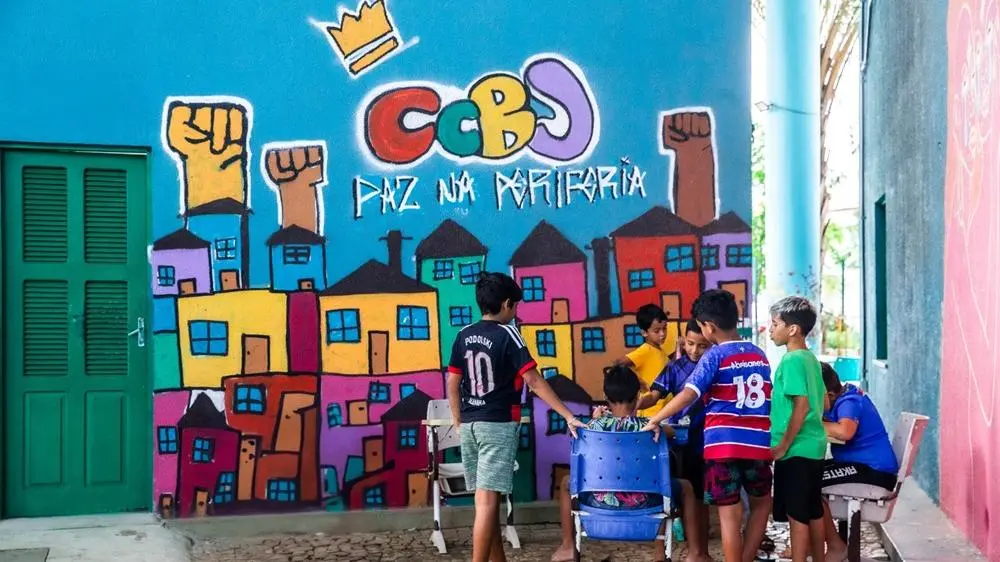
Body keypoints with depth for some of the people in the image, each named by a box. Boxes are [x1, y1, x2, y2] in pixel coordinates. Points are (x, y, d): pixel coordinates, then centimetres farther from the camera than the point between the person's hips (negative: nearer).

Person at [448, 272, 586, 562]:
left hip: (470, 425, 6)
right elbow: (533, 381, -14)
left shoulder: (464, 335, 7)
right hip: (498, 424, -6)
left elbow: (452, 383, 10)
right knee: (487, 500, -9)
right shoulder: (507, 334, -9)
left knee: (487, 498, 13)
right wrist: (569, 416, -13)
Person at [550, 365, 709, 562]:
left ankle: (568, 546, 31)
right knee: (685, 487, 25)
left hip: (600, 500, 1)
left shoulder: (595, 425, -7)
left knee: (567, 482, 33)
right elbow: (671, 432, 16)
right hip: (641, 501, -1)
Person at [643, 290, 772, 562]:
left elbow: (688, 394, -16)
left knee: (730, 514, 1)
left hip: (724, 444, -5)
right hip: (757, 443, 5)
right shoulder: (760, 355, 11)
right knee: (761, 504, 23)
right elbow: (766, 399, 16)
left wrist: (655, 420, -10)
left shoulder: (715, 356, -6)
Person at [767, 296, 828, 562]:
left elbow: (801, 406, -23)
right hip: (813, 446, 9)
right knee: (813, 512, 15)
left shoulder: (792, 360, -16)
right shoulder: (811, 358, 11)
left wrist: (783, 446, -17)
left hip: (796, 450, -9)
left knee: (796, 514, -3)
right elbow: (823, 401, 18)